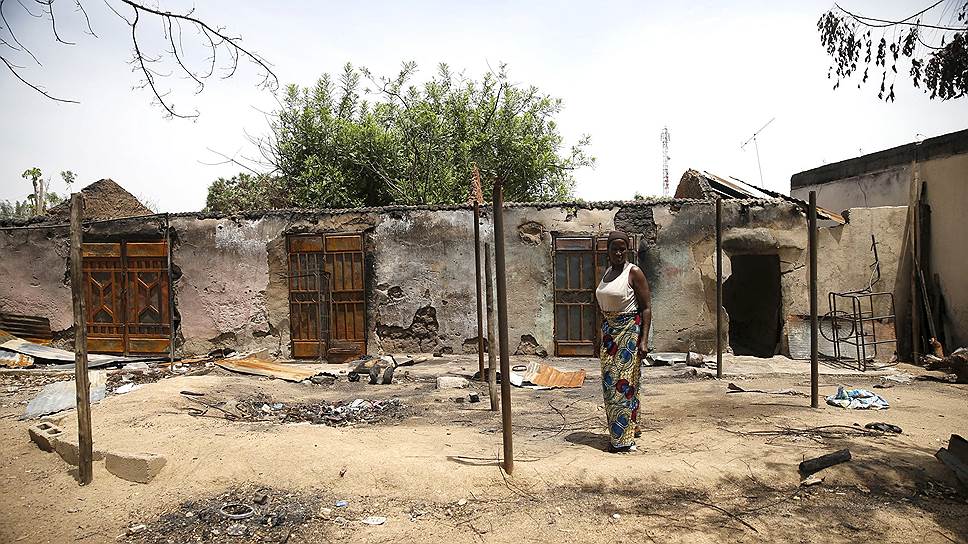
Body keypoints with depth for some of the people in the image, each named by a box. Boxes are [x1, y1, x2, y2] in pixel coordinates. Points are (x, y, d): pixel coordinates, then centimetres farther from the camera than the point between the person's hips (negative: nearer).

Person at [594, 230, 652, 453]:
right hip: (609, 332, 8)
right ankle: (616, 433, 22)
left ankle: (624, 438, 3)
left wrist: (644, 339, -19)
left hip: (629, 331, -7)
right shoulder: (607, 272, 12)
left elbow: (646, 308, -12)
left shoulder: (634, 272, -9)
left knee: (624, 383, -5)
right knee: (609, 382, 10)